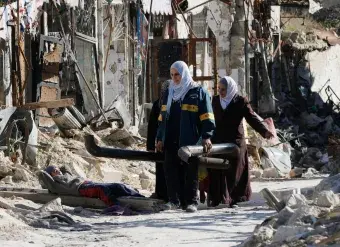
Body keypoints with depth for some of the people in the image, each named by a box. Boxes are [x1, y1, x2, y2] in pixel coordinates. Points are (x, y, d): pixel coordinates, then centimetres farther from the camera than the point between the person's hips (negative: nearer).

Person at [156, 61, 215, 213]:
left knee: (190, 172, -2)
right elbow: (163, 116, 20)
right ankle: (174, 200, 7)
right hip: (171, 141, 5)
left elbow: (206, 117, -4)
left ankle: (191, 202, 2)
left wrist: (206, 136, -14)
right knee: (171, 171, 1)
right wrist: (160, 138, 15)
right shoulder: (169, 93, 18)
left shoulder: (198, 92, 1)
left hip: (190, 140, -5)